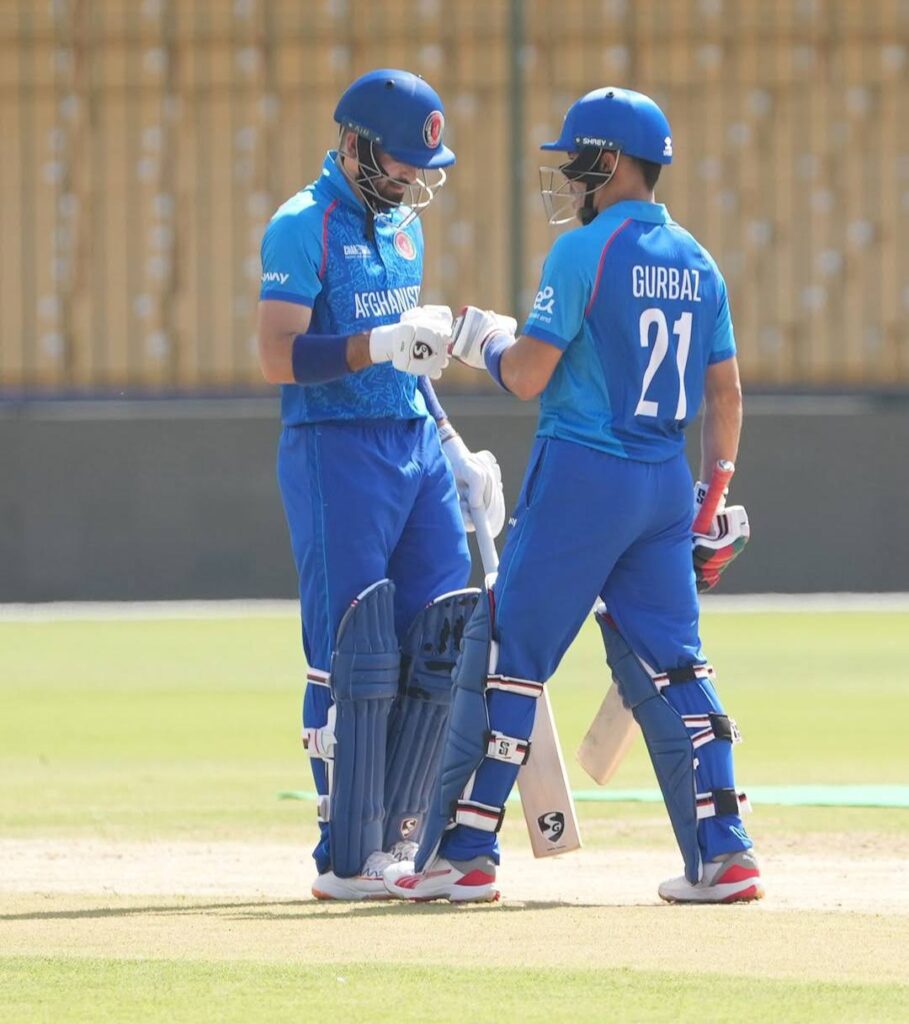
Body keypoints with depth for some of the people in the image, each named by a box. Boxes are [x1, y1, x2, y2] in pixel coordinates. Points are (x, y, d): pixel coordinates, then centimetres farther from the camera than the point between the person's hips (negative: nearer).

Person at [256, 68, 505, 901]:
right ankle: (346, 859, -3)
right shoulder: (303, 228, -10)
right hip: (337, 451, -8)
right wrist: (384, 344, -28)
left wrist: (454, 448, 19)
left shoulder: (402, 224, 15)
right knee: (357, 657, -8)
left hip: (417, 446, 8)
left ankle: (399, 836, 12)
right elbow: (280, 358, -18)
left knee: (442, 643, 3)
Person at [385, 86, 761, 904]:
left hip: (580, 474, -7)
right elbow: (726, 394, 13)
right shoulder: (698, 263, 11)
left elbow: (528, 375, -12)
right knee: (670, 663, 10)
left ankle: (463, 853, 0)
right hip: (665, 484, 7)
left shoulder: (585, 252, -11)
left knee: (507, 652, 0)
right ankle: (722, 854, 2)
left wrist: (485, 340, 8)